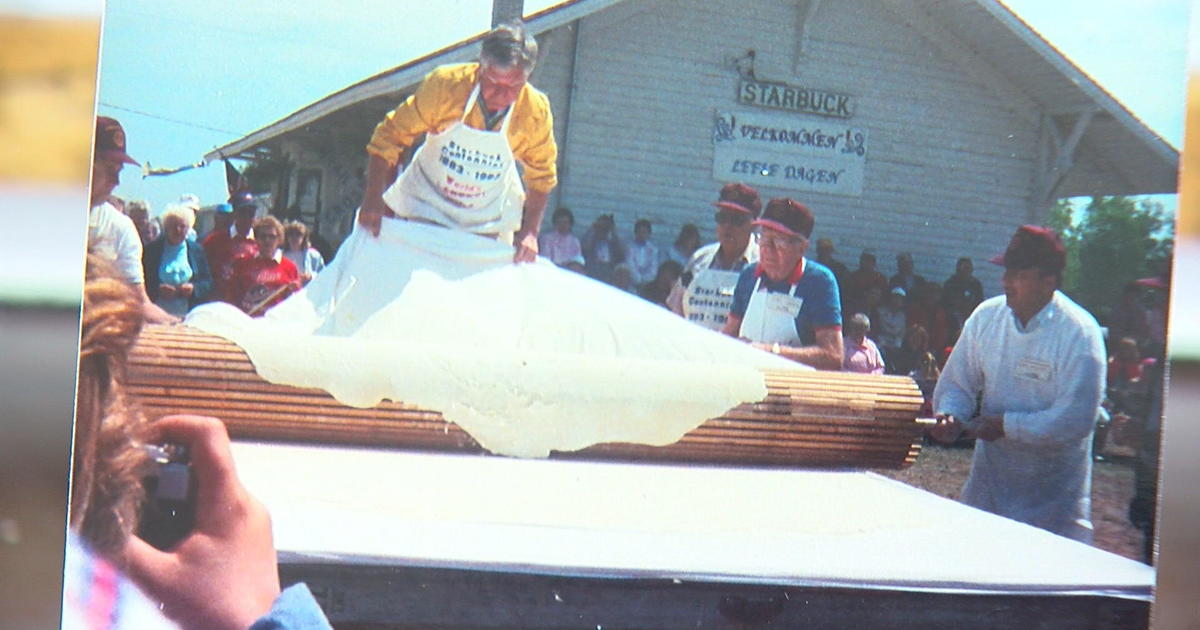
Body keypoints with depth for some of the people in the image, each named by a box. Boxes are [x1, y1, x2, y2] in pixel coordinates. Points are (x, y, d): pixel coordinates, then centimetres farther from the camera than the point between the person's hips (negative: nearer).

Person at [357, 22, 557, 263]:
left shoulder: (537, 112, -21)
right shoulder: (444, 85, -26)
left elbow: (541, 176, -4)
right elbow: (389, 136, -18)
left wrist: (529, 233, -13)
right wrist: (373, 200, -24)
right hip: (427, 203, -1)